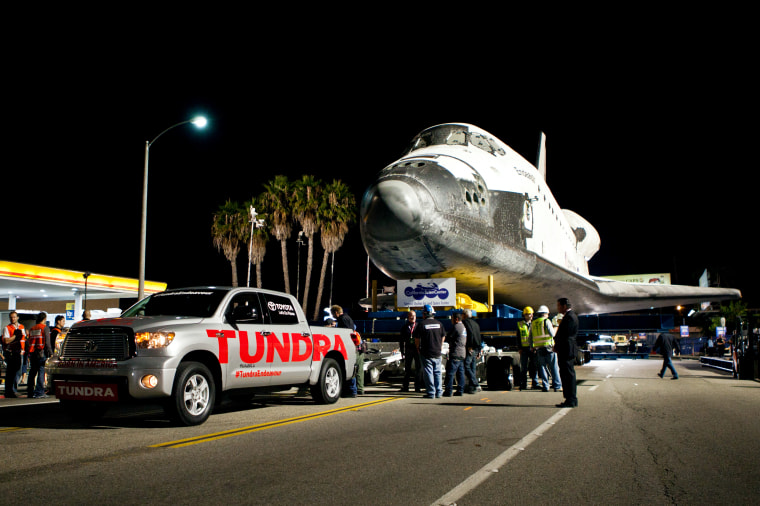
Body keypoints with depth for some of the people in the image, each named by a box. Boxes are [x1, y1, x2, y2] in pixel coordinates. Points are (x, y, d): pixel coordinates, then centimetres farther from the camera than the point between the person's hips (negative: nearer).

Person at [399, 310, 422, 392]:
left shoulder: (418, 326, 6)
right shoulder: (405, 327, 10)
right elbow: (401, 340, 12)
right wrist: (402, 351, 5)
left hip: (417, 350, -1)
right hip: (408, 350, 1)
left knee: (418, 368, -1)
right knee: (407, 368, 7)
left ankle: (418, 387, 5)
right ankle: (405, 386, 13)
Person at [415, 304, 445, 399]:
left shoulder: (422, 324, -9)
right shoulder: (439, 324, 4)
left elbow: (417, 339, -6)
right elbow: (443, 337, 13)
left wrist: (418, 348, 10)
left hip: (426, 353, -4)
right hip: (437, 353, 4)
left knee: (428, 373, 1)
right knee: (437, 372, 13)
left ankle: (431, 393, 1)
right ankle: (438, 391, 16)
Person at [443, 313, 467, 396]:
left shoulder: (455, 327, -12)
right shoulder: (464, 327, 16)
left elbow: (448, 337, -9)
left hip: (455, 353, -9)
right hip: (463, 353, 9)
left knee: (450, 373, -6)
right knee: (460, 372, 11)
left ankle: (448, 391, -7)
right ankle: (460, 390, 12)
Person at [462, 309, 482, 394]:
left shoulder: (465, 322, -5)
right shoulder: (475, 323, 20)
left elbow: (470, 333, -21)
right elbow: (479, 338, 21)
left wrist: (470, 346, -19)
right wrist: (479, 350, 23)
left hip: (470, 349, -9)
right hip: (476, 349, 9)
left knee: (466, 367, -9)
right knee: (473, 368, 11)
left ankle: (476, 385, -15)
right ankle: (472, 387, 11)